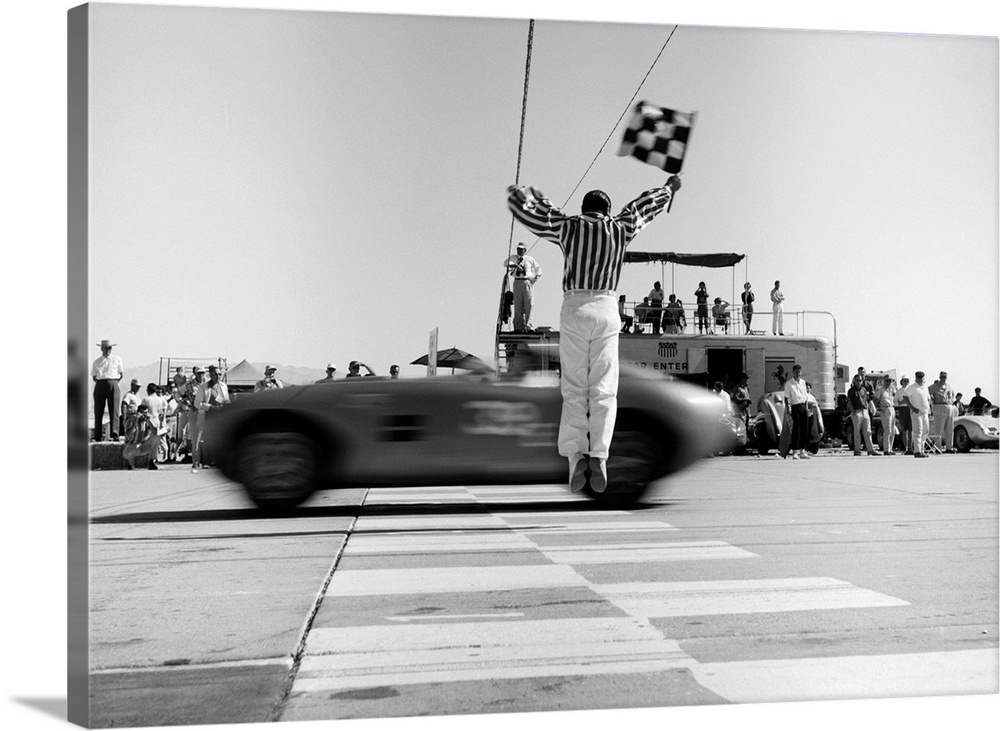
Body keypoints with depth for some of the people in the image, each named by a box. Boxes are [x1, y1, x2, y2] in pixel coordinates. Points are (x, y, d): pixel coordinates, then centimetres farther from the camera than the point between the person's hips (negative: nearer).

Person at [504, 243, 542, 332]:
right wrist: (515, 265, -23)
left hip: (527, 282, 0)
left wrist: (536, 278, 8)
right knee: (518, 305, -2)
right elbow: (506, 263, -8)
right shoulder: (513, 257, 12)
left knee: (528, 305, -7)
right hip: (517, 282, 0)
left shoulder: (530, 259, 14)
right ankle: (519, 327, -1)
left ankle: (528, 326, -8)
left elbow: (538, 268, 24)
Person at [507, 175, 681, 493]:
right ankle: (599, 455, -14)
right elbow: (645, 204, 32)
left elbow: (518, 205, 18)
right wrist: (669, 188, 50)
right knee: (603, 389, 0)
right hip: (606, 309, 0)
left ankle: (576, 454, -13)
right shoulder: (619, 228, 12)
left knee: (574, 389, 1)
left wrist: (530, 194, 40)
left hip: (574, 308, 0)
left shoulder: (567, 226, 9)